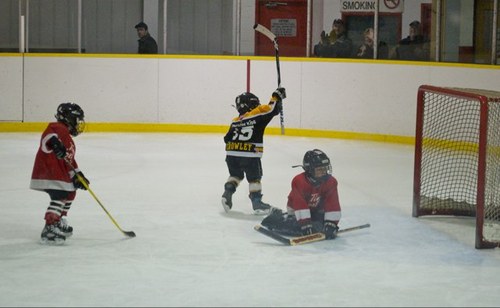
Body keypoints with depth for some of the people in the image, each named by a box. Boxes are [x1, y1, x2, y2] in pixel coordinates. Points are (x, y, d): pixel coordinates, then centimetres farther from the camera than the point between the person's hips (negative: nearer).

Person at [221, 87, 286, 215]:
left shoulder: (235, 121, 14)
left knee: (235, 175, 25)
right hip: (250, 155, -5)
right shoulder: (258, 114, -3)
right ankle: (257, 203, 6)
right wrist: (277, 95, 11)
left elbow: (227, 139, 15)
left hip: (231, 154, 5)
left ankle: (227, 193, 12)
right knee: (254, 178, 7)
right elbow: (272, 108, -4)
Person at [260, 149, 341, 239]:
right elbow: (300, 205, -36)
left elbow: (333, 204, -24)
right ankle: (276, 217, 8)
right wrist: (305, 223, -44)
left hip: (317, 210, 4)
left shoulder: (330, 182, -21)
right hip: (298, 209, -4)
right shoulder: (299, 181, -31)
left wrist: (331, 224, -35)